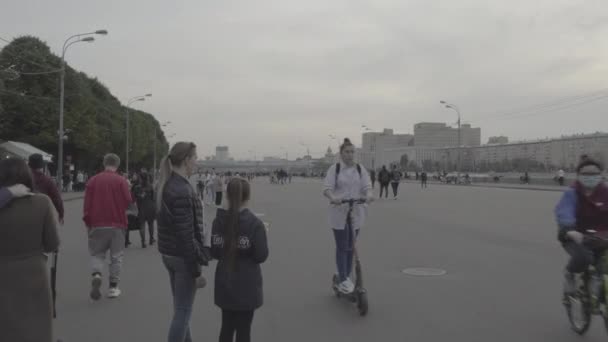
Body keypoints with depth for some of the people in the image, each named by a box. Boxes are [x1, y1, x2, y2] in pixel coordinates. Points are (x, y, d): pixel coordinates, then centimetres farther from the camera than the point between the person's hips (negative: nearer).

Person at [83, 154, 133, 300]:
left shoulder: (93, 180, 1)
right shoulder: (121, 181, -7)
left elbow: (87, 203, 1)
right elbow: (128, 202, -9)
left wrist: (88, 222, 12)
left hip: (97, 224, 2)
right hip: (117, 224, -1)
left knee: (97, 253, 13)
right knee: (116, 256, 9)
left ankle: (96, 275, -14)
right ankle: (113, 287, 11)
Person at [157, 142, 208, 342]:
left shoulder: (165, 185, 8)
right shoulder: (183, 191, -21)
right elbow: (187, 235, -22)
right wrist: (197, 268, -17)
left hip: (167, 253, 9)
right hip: (183, 256, -9)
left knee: (180, 308, 20)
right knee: (183, 311, 0)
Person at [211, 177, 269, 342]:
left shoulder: (219, 221, -2)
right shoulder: (255, 224, -16)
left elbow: (214, 253, 3)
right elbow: (261, 256, -13)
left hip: (225, 284, 4)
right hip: (247, 286, -4)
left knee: (227, 327, 19)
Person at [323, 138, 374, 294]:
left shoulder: (360, 169, 6)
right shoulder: (334, 169, -3)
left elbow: (367, 186, -3)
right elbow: (327, 188, -11)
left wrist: (369, 195, -26)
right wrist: (333, 198, -33)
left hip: (356, 213, 3)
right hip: (339, 213, -3)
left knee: (351, 246, 11)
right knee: (342, 247, -3)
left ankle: (346, 277, 25)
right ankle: (343, 280, 4)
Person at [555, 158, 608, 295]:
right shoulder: (572, 194, -12)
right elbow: (564, 213, -28)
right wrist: (570, 231, -46)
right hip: (575, 237, -4)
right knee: (583, 258, -32)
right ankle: (569, 274, 5)